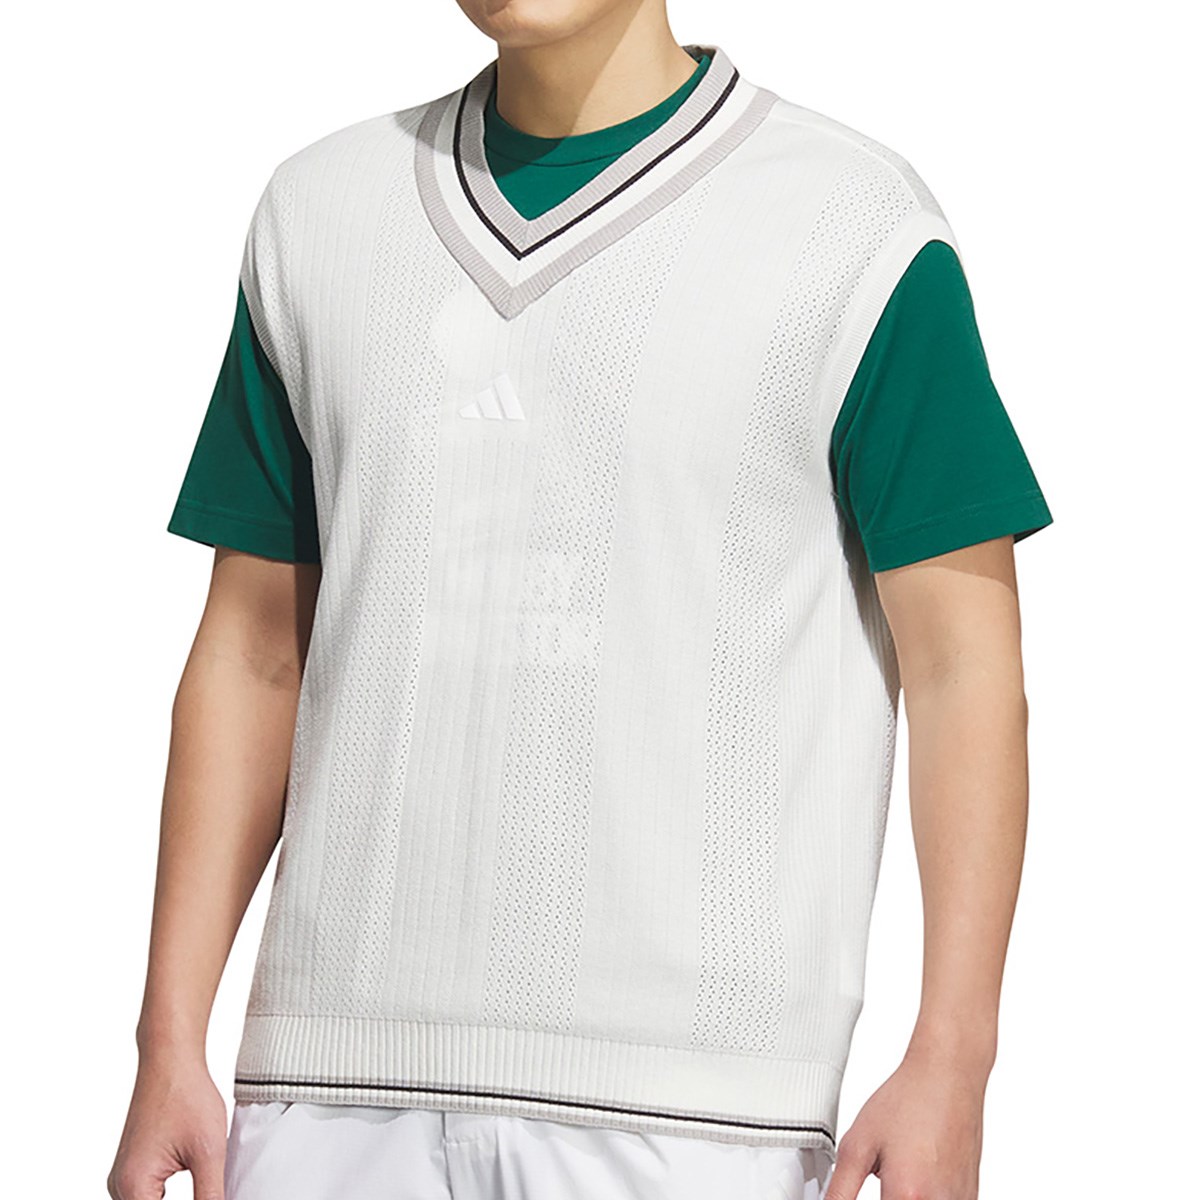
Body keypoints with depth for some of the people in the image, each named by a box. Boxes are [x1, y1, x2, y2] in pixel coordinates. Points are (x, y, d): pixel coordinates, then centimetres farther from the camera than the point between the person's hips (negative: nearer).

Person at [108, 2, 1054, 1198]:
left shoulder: (854, 228, -1)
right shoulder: (316, 212, 12)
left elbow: (963, 665, -2)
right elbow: (254, 644, 15)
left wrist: (948, 1065, -10)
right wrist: (170, 1043, 10)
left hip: (693, 1098, -3)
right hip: (340, 1076, 4)